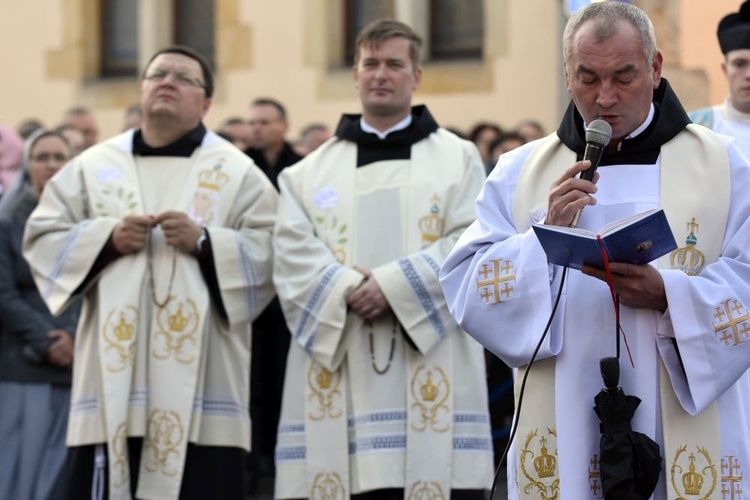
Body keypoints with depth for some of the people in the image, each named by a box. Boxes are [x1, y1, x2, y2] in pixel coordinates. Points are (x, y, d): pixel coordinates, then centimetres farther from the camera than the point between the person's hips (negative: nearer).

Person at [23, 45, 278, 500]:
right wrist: (107, 239, -8)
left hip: (200, 378, -1)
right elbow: (42, 239, 8)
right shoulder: (94, 166, 12)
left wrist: (204, 241, -14)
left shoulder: (238, 172, 7)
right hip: (114, 375, 2)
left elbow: (274, 252, -1)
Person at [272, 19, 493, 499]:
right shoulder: (312, 171, 15)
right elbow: (294, 255, 2)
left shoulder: (457, 158, 12)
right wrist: (348, 291, -16)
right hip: (341, 370, 1)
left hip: (431, 367, -1)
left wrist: (394, 286, -14)